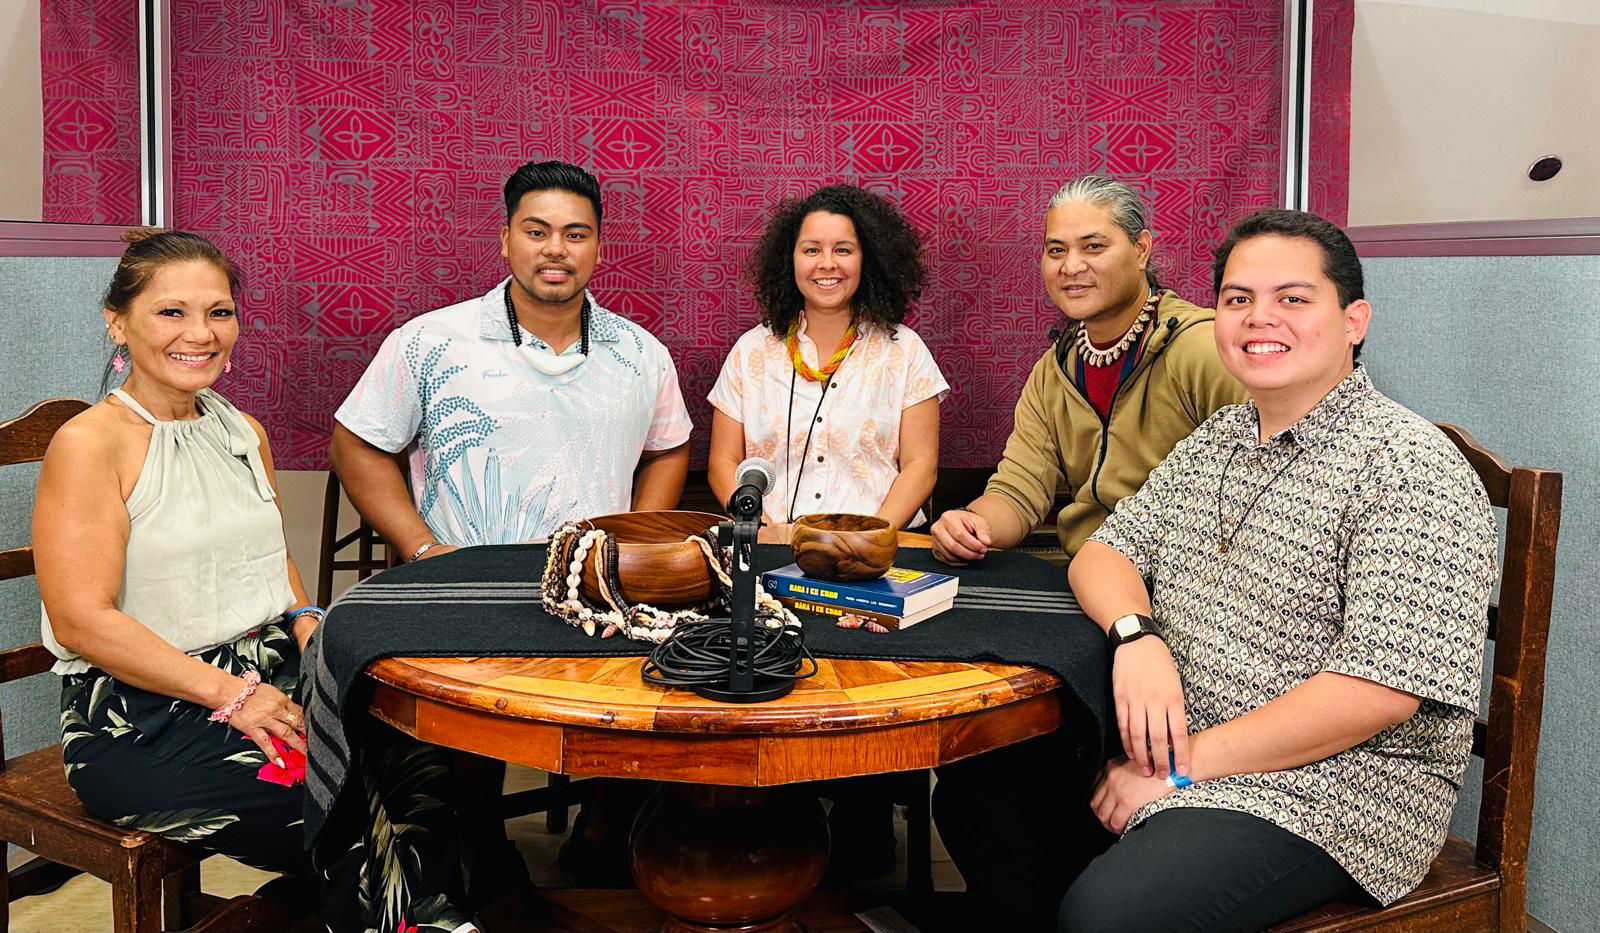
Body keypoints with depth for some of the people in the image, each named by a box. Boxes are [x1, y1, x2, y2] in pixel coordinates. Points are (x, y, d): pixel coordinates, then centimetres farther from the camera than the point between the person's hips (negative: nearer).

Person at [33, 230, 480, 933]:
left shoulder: (244, 432, 14)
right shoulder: (89, 445, -8)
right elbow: (82, 620, -15)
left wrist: (304, 619, 3)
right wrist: (228, 693, -19)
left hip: (271, 679, 7)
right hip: (139, 721, -6)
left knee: (430, 766, -18)